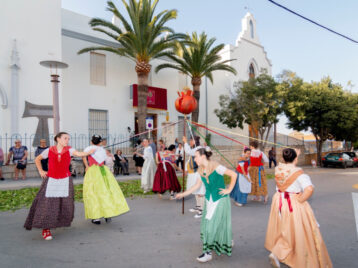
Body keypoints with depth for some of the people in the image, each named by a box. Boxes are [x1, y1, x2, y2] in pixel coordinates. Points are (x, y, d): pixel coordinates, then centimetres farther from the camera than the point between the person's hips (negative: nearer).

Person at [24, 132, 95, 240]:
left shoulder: (69, 150, -2)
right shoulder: (49, 150, 1)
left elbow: (79, 154, -21)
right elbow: (37, 159, 16)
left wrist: (89, 152, -39)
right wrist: (41, 171, 6)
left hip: (65, 180, 0)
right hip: (51, 180, 0)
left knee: (66, 203, -4)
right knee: (47, 203, -7)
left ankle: (61, 221, 24)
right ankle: (46, 228, 6)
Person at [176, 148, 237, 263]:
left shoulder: (216, 167, -21)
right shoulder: (200, 170, -1)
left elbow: (234, 175, -16)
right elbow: (197, 185, 7)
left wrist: (229, 190, -12)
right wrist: (183, 194, 6)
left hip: (220, 199, -6)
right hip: (209, 200, 7)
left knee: (213, 224, -3)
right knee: (207, 224, 13)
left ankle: (207, 253, 13)